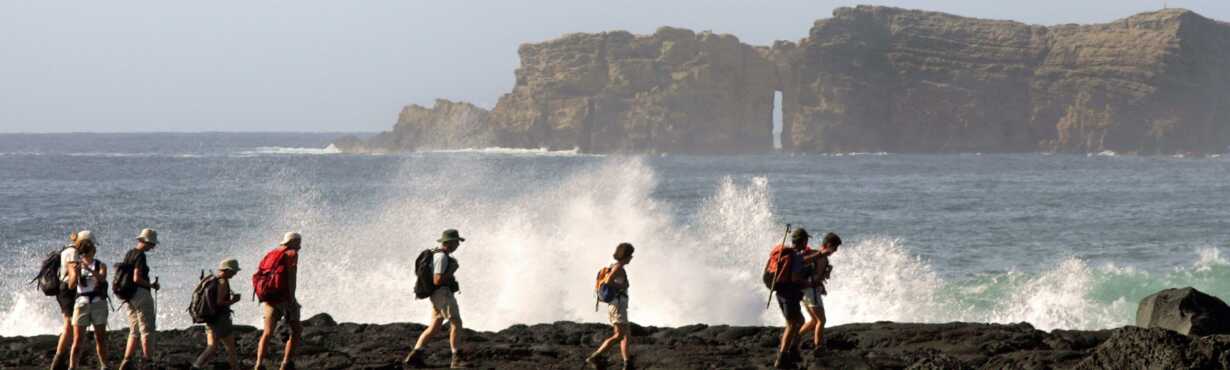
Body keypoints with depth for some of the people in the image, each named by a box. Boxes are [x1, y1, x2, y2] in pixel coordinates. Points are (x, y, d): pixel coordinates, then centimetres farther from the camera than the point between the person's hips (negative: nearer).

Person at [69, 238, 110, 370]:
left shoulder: (100, 265, 6)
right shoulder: (77, 266, 8)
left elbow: (102, 278, -15)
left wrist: (90, 269, -31)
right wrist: (76, 272, -21)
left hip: (98, 303, 0)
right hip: (82, 303, 0)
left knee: (100, 338, 2)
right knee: (78, 339, -6)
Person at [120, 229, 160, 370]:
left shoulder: (128, 254, 12)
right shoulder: (140, 256, -15)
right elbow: (136, 278, -23)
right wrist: (151, 285, -9)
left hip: (129, 296, 9)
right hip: (141, 294, -9)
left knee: (134, 331, 14)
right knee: (147, 330, -3)